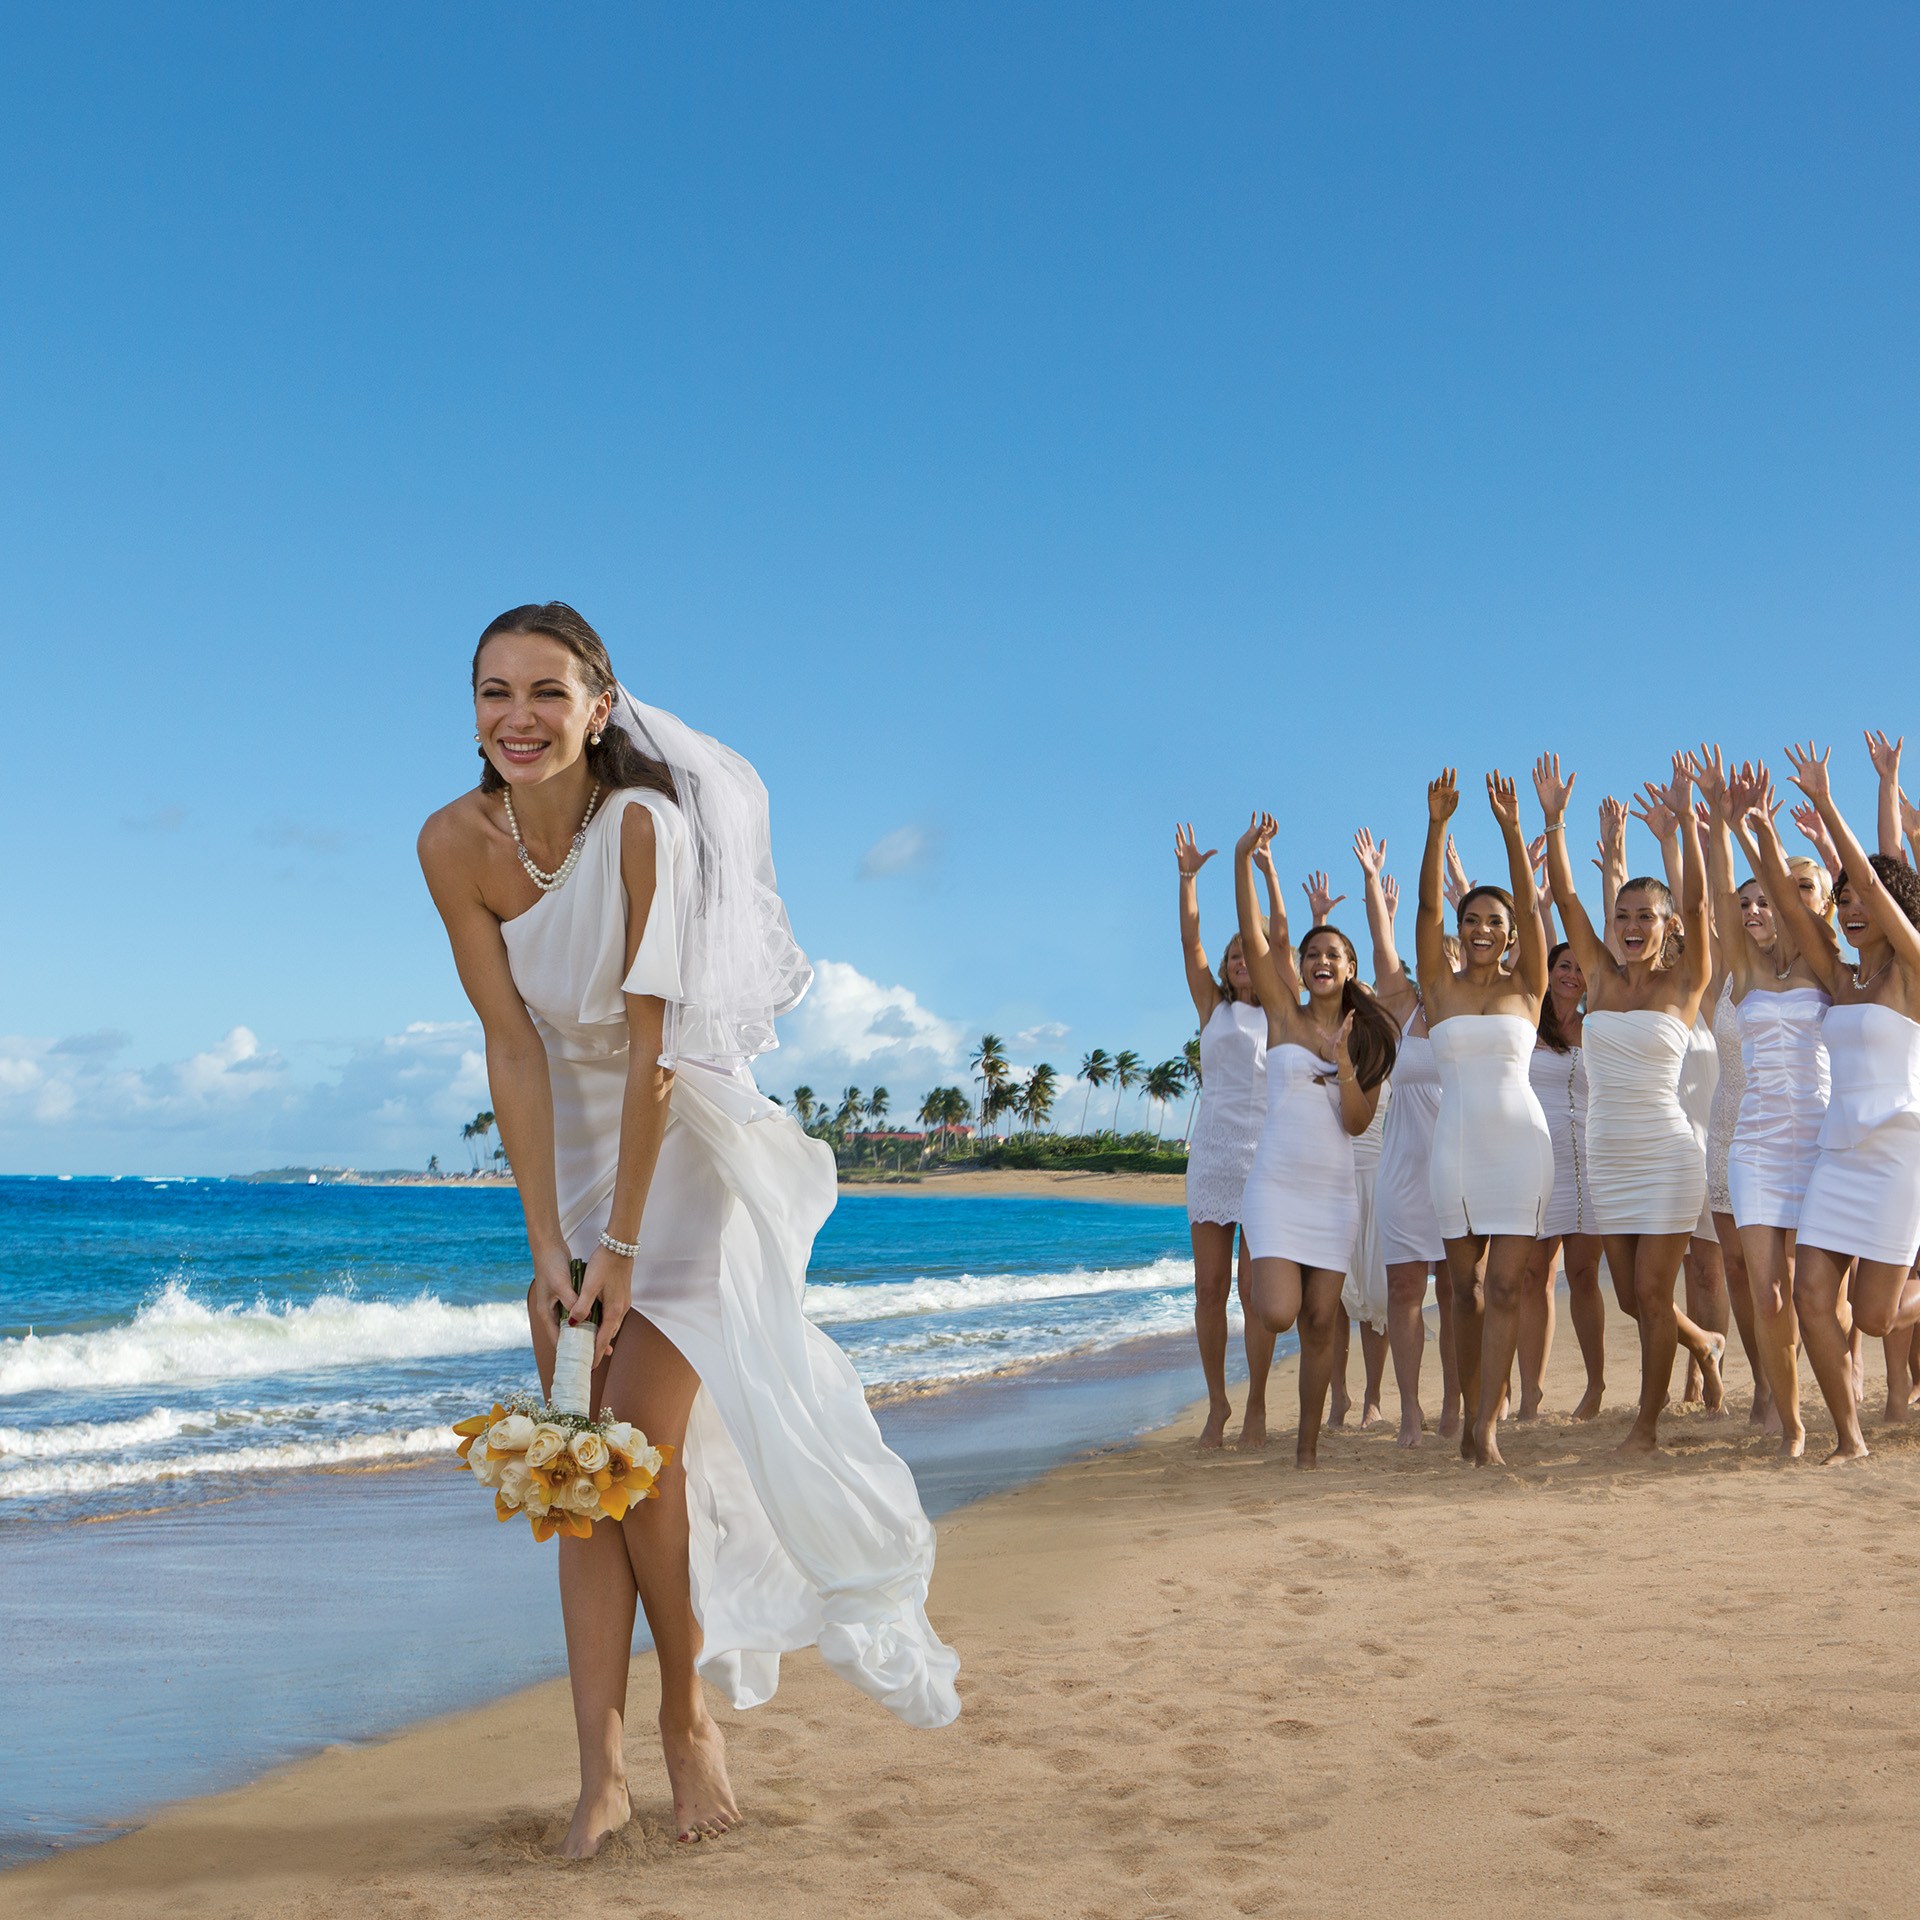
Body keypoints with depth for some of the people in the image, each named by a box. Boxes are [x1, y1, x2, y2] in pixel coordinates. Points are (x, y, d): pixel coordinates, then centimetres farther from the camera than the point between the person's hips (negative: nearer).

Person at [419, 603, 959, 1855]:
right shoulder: (455, 844, -11)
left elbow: (651, 1053, -23)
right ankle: (602, 1771, 8)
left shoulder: (645, 825, -24)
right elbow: (514, 1051, -11)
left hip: (687, 1146, -4)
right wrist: (549, 1244, -13)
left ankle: (690, 1718, 18)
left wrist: (623, 1246, -21)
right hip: (566, 1150, 5)